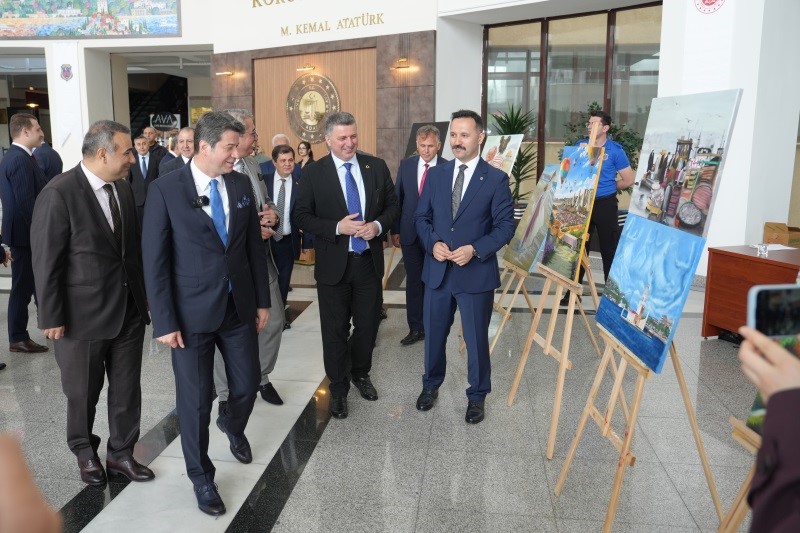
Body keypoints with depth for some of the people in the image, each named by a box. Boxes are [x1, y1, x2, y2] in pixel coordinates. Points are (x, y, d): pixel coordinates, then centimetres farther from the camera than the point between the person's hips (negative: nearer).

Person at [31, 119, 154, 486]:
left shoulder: (123, 188, 3)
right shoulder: (59, 194, -16)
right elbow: (46, 262, -13)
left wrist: (142, 296, 11)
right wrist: (52, 317, -11)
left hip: (129, 309, 5)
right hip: (83, 314, -5)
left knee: (127, 388, 12)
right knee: (83, 391, 14)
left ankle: (121, 453, 31)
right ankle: (85, 451, 38)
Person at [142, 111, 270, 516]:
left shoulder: (241, 185, 2)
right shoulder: (165, 190, -10)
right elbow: (155, 261, -10)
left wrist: (262, 300, 9)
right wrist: (164, 321, -11)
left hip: (239, 307, 4)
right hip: (192, 314, -4)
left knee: (247, 385, 14)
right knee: (195, 400, 6)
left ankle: (232, 426, 50)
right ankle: (201, 477, 29)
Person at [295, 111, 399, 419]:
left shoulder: (377, 166, 2)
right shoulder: (312, 174, -6)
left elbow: (393, 206, 7)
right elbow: (302, 216, -7)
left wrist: (378, 225, -13)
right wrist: (337, 227, -20)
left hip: (369, 261, 3)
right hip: (333, 264, -2)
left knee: (367, 325, 15)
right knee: (335, 331, 8)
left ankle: (360, 373, 41)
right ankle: (338, 388, 27)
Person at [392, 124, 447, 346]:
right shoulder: (406, 165, 3)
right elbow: (397, 199, 7)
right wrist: (395, 230, 5)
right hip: (410, 235, 3)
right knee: (414, 282, 9)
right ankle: (416, 328, 18)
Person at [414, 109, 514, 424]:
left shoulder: (496, 179, -6)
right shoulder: (436, 175, 6)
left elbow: (505, 226, -8)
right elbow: (421, 217, 9)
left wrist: (475, 250, -21)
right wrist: (433, 244, -11)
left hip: (476, 273, -3)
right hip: (437, 271, 4)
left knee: (476, 339, 9)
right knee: (433, 334, 17)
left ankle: (477, 396, 30)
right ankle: (431, 385, 40)